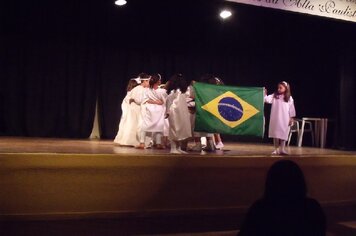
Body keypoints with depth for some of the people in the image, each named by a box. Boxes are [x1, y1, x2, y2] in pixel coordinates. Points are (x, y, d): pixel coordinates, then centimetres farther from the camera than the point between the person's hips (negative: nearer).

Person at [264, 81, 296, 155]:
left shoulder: (289, 98, 2)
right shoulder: (274, 96, 2)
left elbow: (291, 109, 4)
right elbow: (268, 99, -12)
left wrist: (291, 118, 2)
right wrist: (265, 95, -30)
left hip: (285, 119, 0)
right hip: (275, 119, 0)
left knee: (283, 134, 3)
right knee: (275, 134, 5)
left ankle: (282, 149, 11)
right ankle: (276, 149, 13)